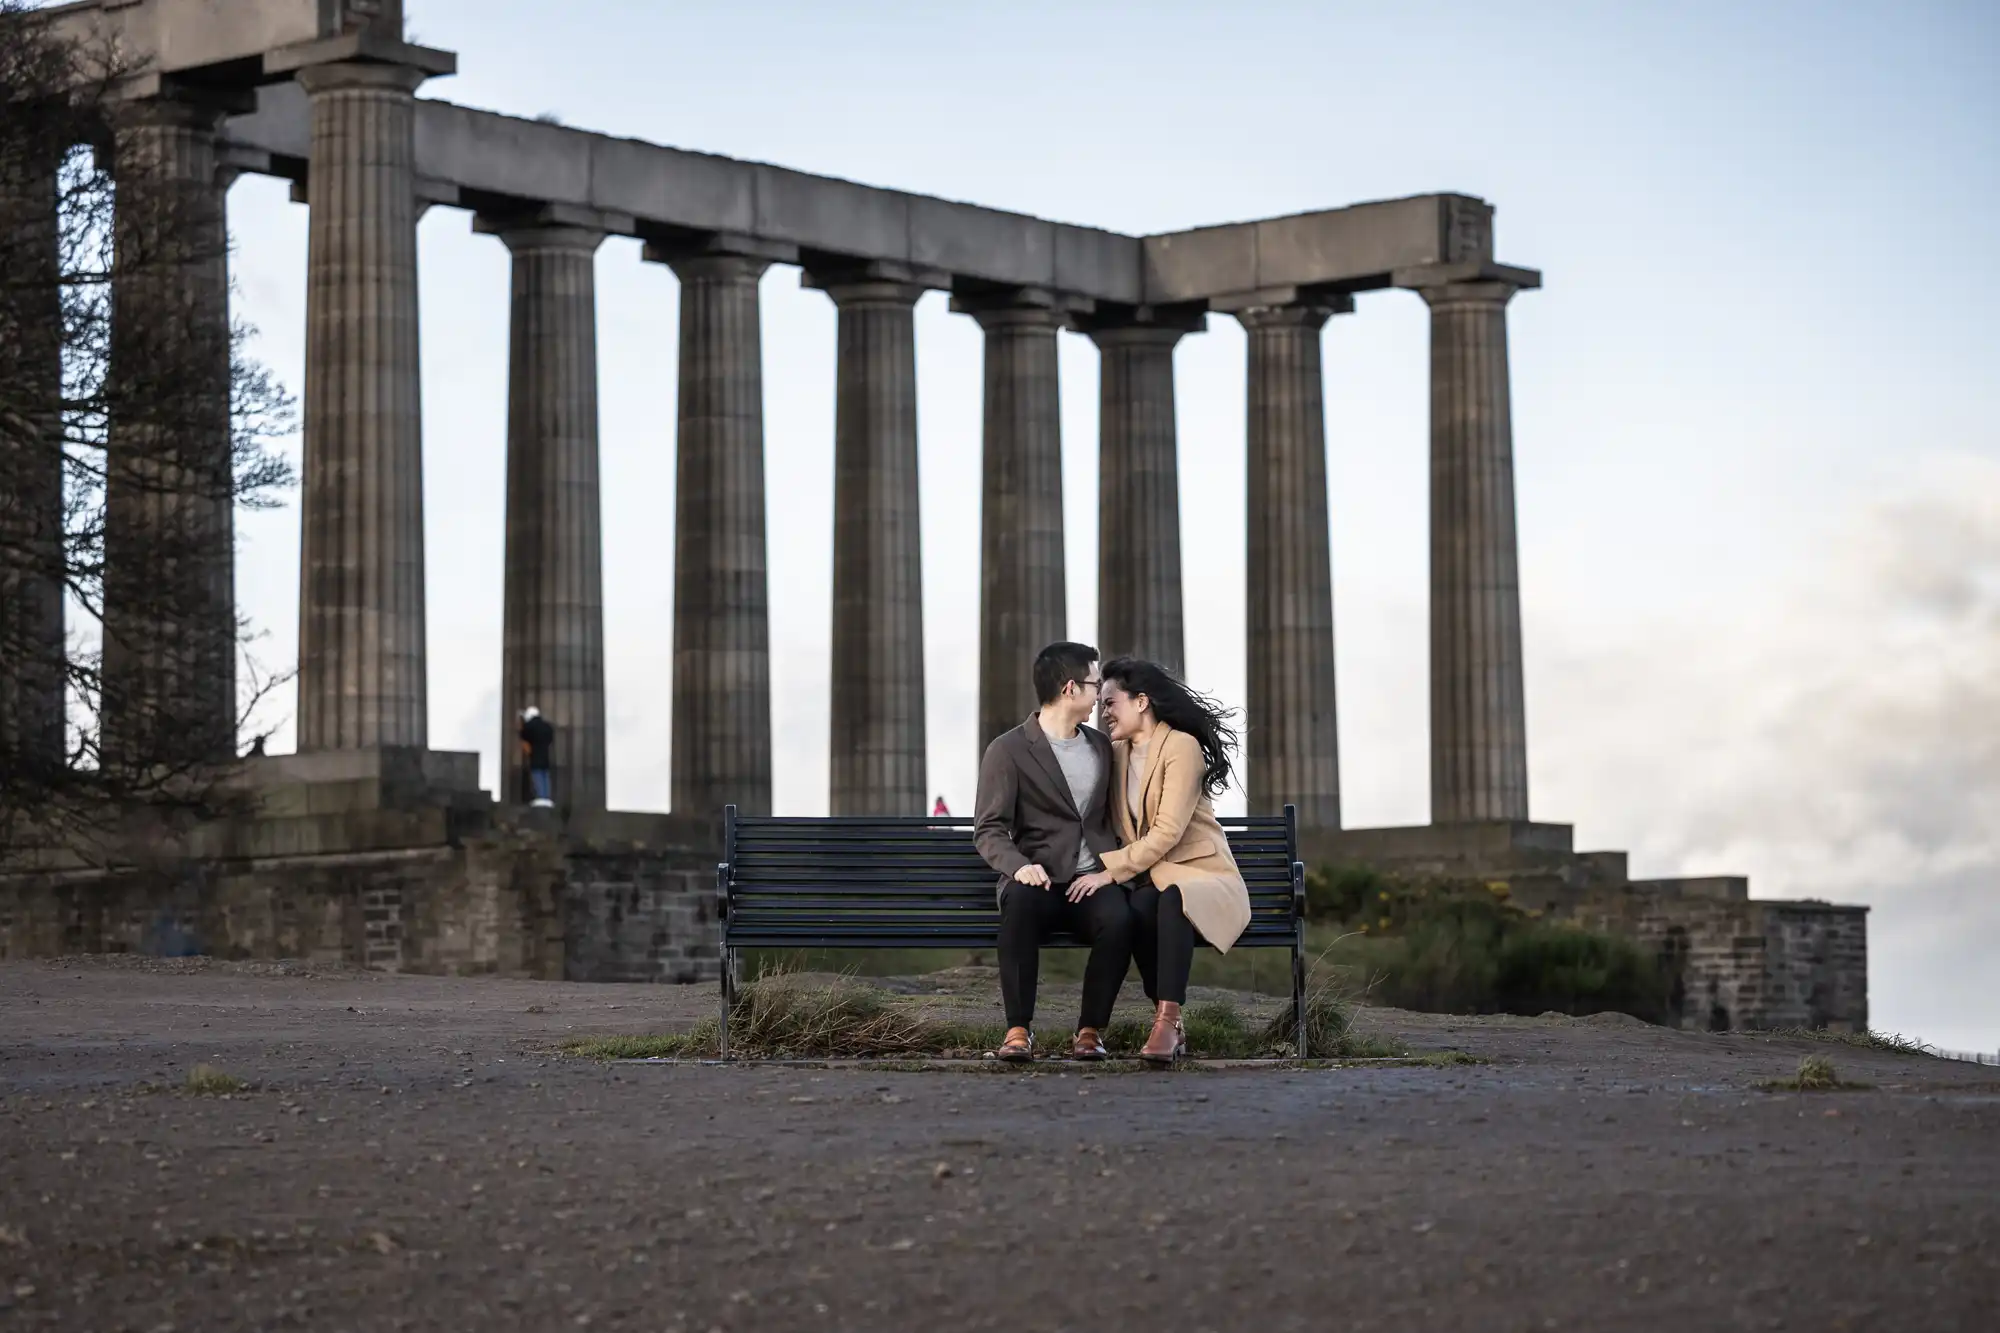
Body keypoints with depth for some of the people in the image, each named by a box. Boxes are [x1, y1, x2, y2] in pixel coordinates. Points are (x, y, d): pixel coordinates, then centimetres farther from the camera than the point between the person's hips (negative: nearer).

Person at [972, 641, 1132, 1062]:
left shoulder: (1101, 746, 19)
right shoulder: (1008, 751, 1)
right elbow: (989, 829, -5)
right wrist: (1019, 866, -25)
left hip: (1091, 884, 3)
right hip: (1039, 880, -3)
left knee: (1118, 918, -32)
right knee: (1020, 901, -39)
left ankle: (1091, 1030, -19)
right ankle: (1019, 1030, -31)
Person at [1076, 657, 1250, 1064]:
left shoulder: (1181, 747, -9)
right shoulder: (1116, 754, 15)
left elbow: (1167, 832, -18)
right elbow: (1116, 827, 22)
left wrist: (1111, 871, -23)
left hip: (1200, 875, -5)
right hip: (1148, 879, 5)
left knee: (1172, 899, -40)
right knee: (1139, 907, -33)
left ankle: (1166, 1025, -46)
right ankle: (1170, 1024, -30)